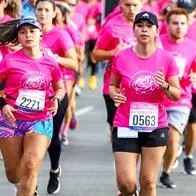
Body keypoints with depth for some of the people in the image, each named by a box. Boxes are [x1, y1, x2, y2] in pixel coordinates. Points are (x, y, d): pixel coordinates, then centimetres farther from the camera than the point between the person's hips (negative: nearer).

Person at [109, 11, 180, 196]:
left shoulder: (166, 59, -3)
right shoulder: (121, 58, -4)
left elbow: (177, 94, 3)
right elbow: (113, 85, 11)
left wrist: (165, 86, -18)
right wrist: (114, 93, -12)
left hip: (156, 127, 1)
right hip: (125, 127, 0)